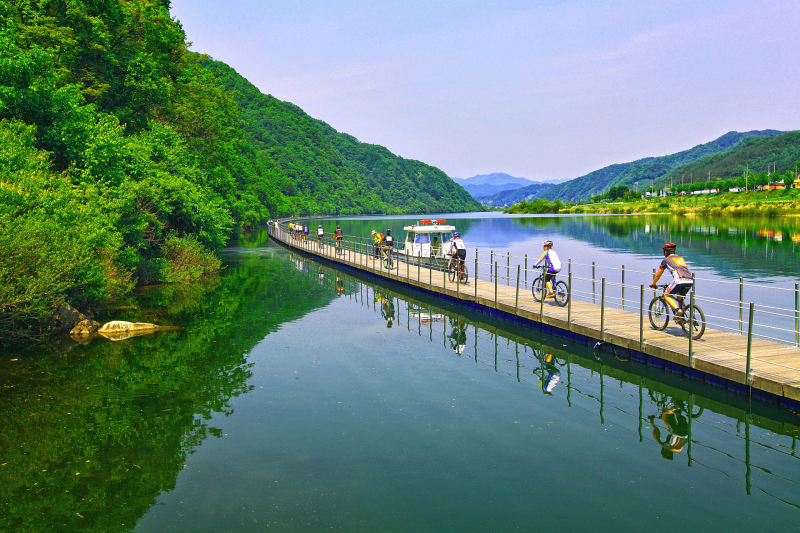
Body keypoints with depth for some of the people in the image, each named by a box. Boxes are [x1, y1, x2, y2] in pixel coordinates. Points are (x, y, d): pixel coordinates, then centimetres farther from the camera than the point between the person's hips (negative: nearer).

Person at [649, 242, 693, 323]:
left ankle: (677, 310, -11)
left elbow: (658, 275, 23)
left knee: (666, 295, 13)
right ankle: (681, 318, 24)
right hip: (690, 281, 6)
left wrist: (653, 284, 41)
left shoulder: (666, 260, 16)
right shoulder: (681, 258, 32)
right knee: (679, 296, 30)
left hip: (680, 281, -6)